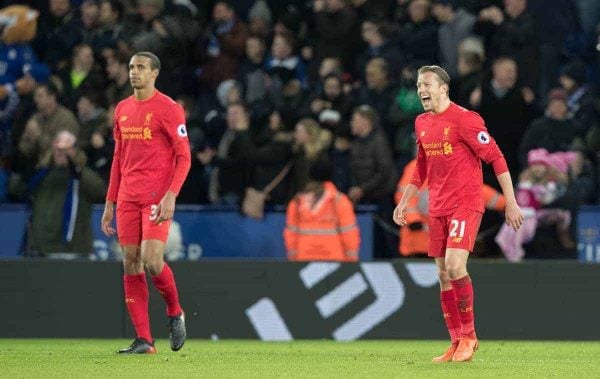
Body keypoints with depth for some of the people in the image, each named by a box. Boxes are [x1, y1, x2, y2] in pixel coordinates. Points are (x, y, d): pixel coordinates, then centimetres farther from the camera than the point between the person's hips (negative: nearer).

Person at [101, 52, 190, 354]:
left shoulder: (168, 109, -5)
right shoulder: (122, 109, 14)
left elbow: (184, 157, -7)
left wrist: (170, 196, -18)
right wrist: (110, 203, 16)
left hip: (157, 198, -6)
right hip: (128, 198, 6)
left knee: (151, 260, -17)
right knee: (131, 263, 0)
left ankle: (175, 312, 12)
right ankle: (143, 340, 2)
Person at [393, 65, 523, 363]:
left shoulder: (465, 119, -12)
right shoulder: (421, 123, 11)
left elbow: (496, 158, -11)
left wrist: (511, 202, -13)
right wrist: (404, 202, 19)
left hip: (466, 204, -7)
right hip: (437, 207, 7)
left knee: (455, 265, -20)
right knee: (443, 274, 5)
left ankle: (469, 335, -4)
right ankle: (457, 344, 12)